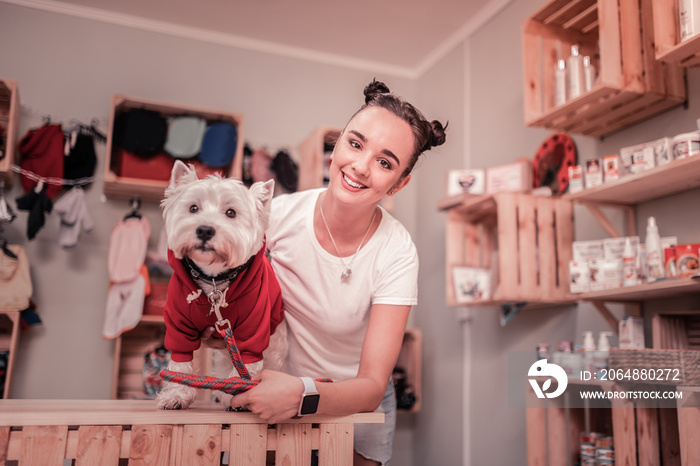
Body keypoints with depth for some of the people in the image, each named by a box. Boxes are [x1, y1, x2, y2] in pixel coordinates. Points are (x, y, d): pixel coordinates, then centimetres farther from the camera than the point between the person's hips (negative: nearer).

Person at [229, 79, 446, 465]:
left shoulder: (396, 253, -25)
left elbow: (372, 386, -26)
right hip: (275, 388, 1)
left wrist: (302, 394, -44)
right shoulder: (280, 214, -20)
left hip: (353, 402, -1)